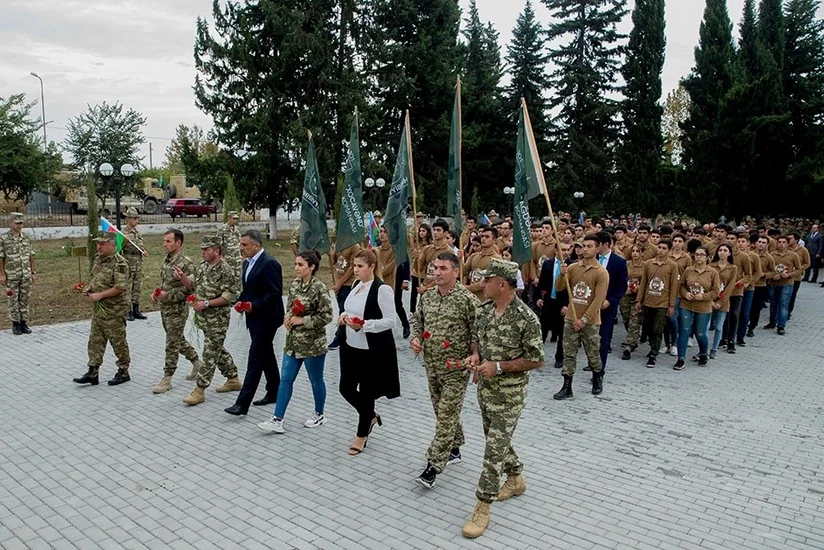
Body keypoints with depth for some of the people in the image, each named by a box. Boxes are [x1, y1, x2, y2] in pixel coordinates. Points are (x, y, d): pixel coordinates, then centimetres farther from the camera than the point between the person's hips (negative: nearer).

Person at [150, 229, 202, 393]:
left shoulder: (186, 263, -19)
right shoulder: (166, 259, 7)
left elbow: (190, 289, -21)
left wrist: (167, 295, -24)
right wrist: (157, 292, 2)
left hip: (177, 309, -9)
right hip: (164, 308, 9)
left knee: (172, 345, 0)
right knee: (178, 340, 19)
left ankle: (167, 379, 8)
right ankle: (197, 362, 35)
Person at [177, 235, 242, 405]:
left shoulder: (225, 270, -17)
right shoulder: (202, 266, 8)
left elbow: (229, 296, -21)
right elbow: (194, 286, 17)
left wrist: (206, 303, -23)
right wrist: (182, 278, -2)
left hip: (217, 320, -9)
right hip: (204, 319, 9)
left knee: (210, 355, -3)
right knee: (217, 350, 18)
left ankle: (199, 390, 3)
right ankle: (233, 380, 32)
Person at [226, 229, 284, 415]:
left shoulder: (269, 264, -18)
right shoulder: (247, 262, 11)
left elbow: (275, 294, -21)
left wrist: (254, 305, -23)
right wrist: (240, 301, 2)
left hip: (266, 319, -9)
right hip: (255, 318, 10)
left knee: (255, 359, -7)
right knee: (267, 356, 17)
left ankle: (242, 403, -6)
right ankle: (274, 393, 30)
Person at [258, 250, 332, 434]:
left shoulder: (319, 288, -17)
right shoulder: (294, 284, 4)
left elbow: (326, 316, -17)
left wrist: (302, 320, -18)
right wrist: (287, 318, -3)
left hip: (312, 343, -7)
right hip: (293, 341, 7)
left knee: (316, 381, 10)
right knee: (285, 380, 6)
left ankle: (319, 415, 30)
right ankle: (277, 420, 10)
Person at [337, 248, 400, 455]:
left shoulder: (382, 289, -18)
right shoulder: (356, 285, 7)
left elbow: (390, 321, -19)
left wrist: (363, 325, -29)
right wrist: (345, 316, -1)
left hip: (372, 350, -8)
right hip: (351, 346, 8)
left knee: (366, 392, 6)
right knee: (346, 388, 12)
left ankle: (361, 435, 25)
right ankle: (371, 417, 39)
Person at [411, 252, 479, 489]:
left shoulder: (467, 299, -15)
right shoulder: (427, 296, 3)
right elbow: (417, 320, 17)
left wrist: (470, 359, -17)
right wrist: (415, 338, -2)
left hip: (455, 369, -6)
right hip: (432, 366, 7)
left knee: (446, 417, -4)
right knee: (443, 413, 19)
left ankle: (433, 466, 0)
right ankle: (453, 449, 39)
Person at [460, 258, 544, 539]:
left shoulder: (525, 318, -22)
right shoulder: (483, 309, -1)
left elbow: (536, 360, -17)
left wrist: (498, 366, -23)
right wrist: (474, 355, -7)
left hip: (509, 393, -7)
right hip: (485, 387, 7)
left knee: (494, 448, -4)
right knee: (496, 439, 22)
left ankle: (482, 508, 6)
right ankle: (516, 479, 46)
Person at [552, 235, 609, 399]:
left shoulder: (601, 273, -10)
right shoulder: (573, 267, 2)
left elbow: (599, 300, -14)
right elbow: (559, 288, 2)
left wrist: (584, 319, -16)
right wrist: (562, 275, -18)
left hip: (590, 322, -3)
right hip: (571, 319, 3)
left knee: (593, 354, 10)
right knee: (568, 354, 4)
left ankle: (597, 379, 35)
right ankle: (567, 387, 9)